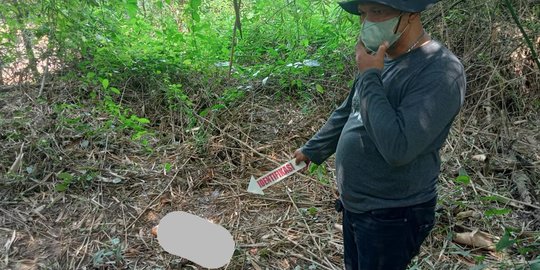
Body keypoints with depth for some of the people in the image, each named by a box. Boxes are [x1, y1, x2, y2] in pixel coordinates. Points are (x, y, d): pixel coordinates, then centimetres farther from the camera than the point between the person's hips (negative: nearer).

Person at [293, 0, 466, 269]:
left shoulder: (440, 70, -23)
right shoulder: (380, 60, 4)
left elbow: (398, 148, -32)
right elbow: (346, 114, 17)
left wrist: (369, 76, -25)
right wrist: (311, 149, 25)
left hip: (392, 217, -8)